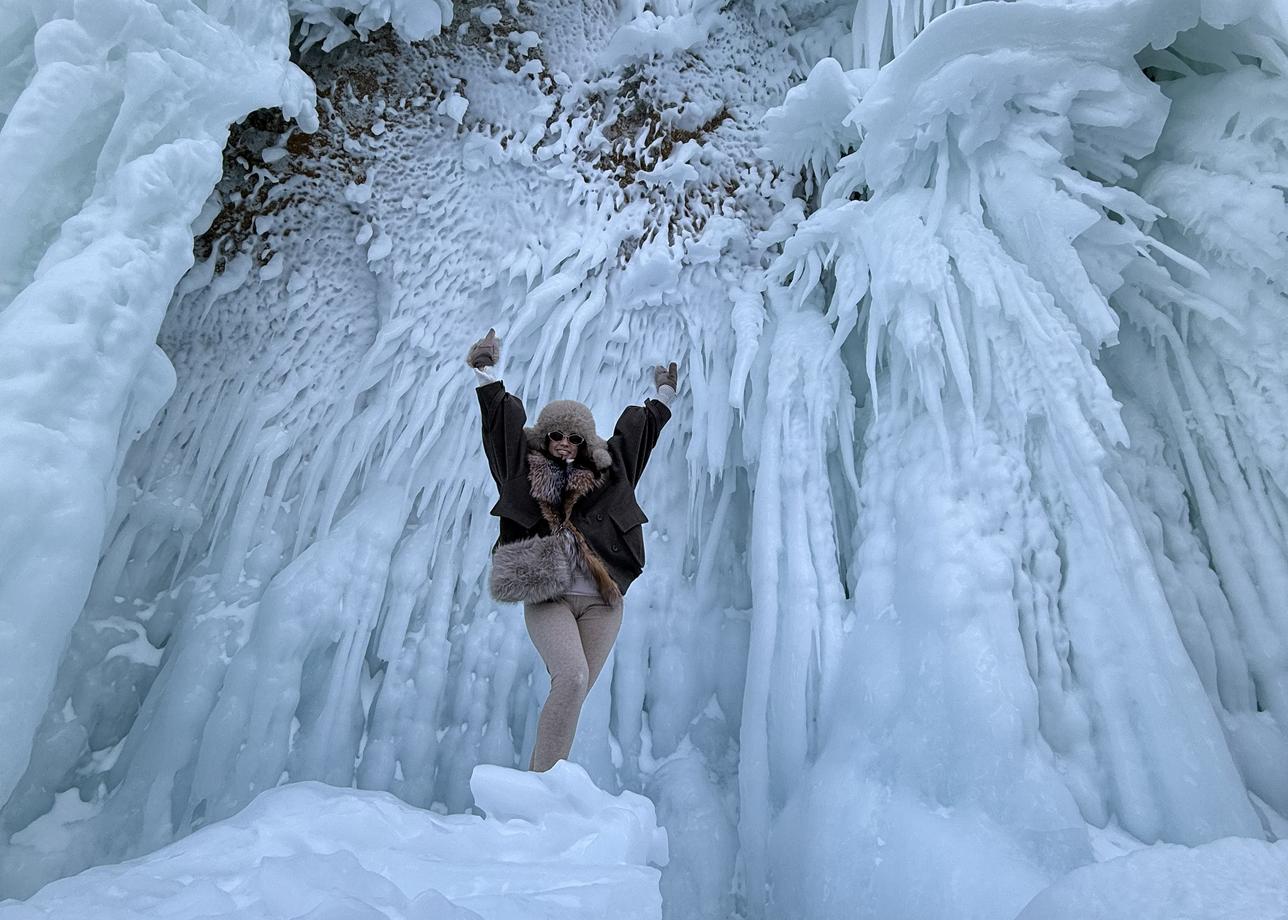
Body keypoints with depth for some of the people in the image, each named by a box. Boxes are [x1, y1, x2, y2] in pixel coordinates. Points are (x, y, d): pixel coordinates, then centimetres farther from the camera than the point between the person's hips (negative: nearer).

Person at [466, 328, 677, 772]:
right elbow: (504, 421, 11)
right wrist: (487, 374, 12)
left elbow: (636, 432, 25)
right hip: (547, 598, -2)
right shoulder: (525, 469, 9)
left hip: (601, 602, 3)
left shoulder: (606, 472, 14)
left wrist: (662, 396, 35)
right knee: (572, 678, -20)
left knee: (574, 692, -1)